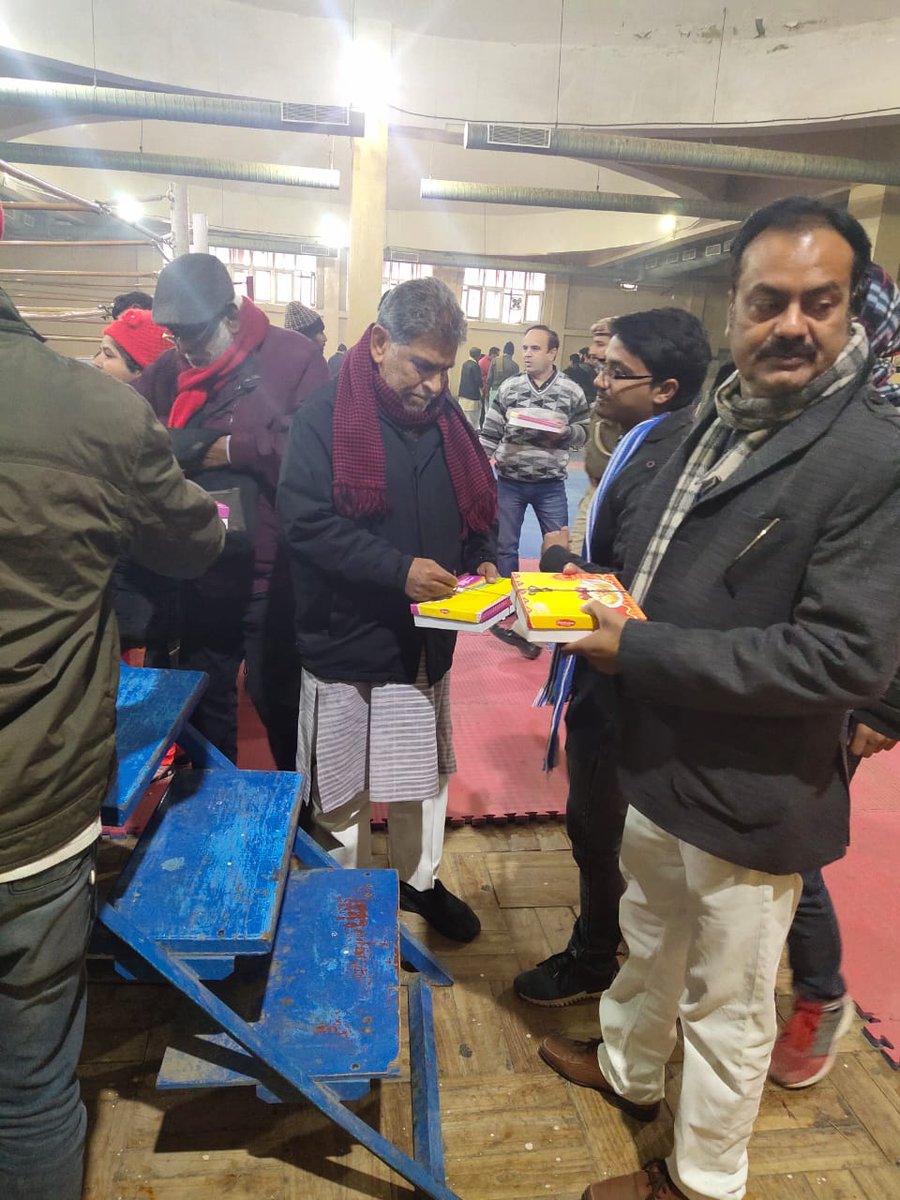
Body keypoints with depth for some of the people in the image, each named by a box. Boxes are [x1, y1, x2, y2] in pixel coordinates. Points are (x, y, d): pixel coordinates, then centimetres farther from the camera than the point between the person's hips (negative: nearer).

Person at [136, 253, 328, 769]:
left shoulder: (294, 358, -10)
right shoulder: (167, 370, 5)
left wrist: (229, 449, -16)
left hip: (272, 573, -5)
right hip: (195, 572, 5)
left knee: (278, 696, 12)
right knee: (204, 698, 20)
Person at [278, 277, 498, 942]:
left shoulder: (448, 419, 5)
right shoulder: (326, 417, -11)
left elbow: (479, 507, 14)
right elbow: (305, 521, -20)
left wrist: (483, 562, -6)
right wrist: (399, 570, -26)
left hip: (427, 638, 5)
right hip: (346, 639, -4)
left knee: (421, 774, 20)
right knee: (341, 787, 12)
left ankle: (420, 880, 43)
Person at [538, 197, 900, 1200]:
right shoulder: (719, 423, 5)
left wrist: (640, 651, -24)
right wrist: (600, 596, -3)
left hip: (749, 799, -7)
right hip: (660, 766, 8)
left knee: (725, 1006, 16)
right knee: (648, 942, 30)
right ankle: (626, 1070, 57)